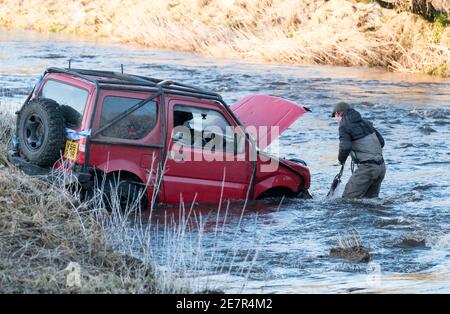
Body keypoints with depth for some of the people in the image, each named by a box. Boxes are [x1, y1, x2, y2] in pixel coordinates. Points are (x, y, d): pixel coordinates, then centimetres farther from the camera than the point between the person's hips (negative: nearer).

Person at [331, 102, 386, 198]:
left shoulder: (344, 126, -5)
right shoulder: (365, 122, 17)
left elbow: (345, 147, -18)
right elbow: (381, 141, 18)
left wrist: (341, 160, 2)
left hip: (367, 168, -8)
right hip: (381, 167, 8)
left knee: (348, 199, -6)